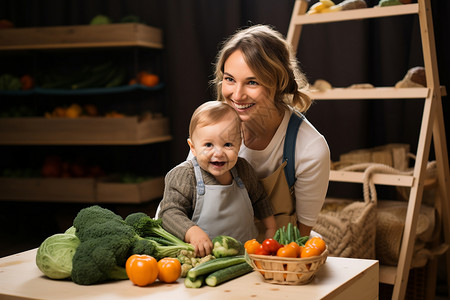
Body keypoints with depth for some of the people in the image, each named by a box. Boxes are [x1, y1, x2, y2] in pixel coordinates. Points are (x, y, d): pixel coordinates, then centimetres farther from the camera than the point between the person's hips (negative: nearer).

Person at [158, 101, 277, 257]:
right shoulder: (182, 176, -10)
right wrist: (192, 232, -33)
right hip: (203, 255, -6)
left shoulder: (243, 169, 6)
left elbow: (259, 199, 24)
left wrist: (271, 228, 21)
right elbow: (170, 212, -16)